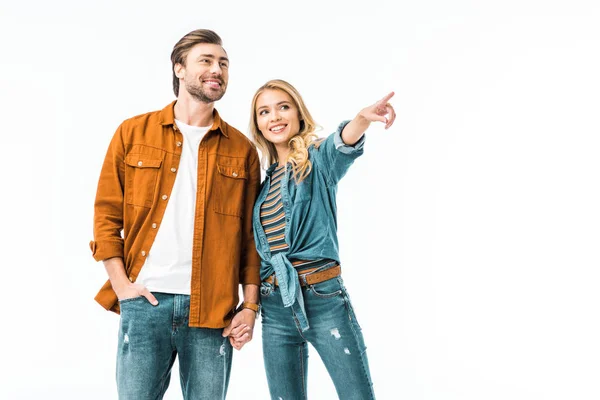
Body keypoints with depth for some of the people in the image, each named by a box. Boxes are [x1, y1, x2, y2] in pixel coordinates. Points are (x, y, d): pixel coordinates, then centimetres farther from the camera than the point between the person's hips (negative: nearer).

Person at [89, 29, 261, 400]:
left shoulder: (242, 149, 9)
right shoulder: (133, 133, 7)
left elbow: (252, 234, 8)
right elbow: (106, 214, 6)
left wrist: (250, 305, 1)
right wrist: (122, 285, -3)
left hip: (213, 310, 1)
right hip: (145, 301, 0)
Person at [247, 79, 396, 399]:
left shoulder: (319, 160, -1)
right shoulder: (265, 180, 13)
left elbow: (343, 144, -26)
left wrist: (363, 119, -48)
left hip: (323, 299, -5)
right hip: (275, 308, 5)